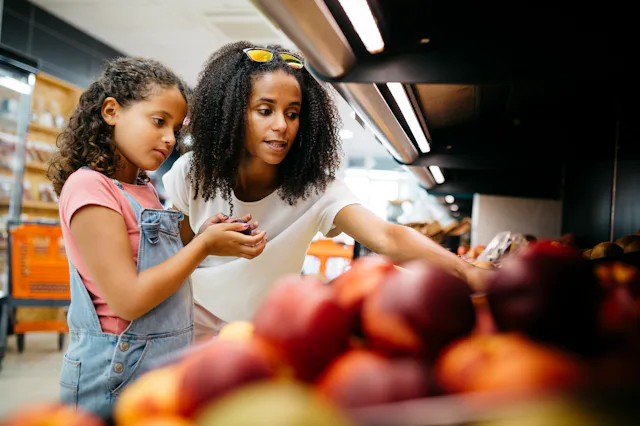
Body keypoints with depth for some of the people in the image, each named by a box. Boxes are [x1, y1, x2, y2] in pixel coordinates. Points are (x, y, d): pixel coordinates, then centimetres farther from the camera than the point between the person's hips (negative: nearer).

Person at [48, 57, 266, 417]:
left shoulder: (144, 190, 9)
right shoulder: (88, 186, -17)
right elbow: (129, 300, -22)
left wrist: (207, 237, -3)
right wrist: (203, 246, -16)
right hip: (117, 379, -8)